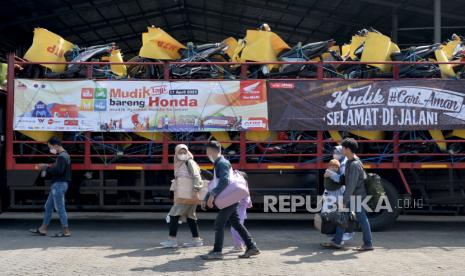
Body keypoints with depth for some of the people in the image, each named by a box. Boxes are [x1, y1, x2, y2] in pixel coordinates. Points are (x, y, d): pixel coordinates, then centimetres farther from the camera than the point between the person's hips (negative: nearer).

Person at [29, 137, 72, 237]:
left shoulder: (61, 157, -16)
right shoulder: (65, 155, 16)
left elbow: (59, 170, -27)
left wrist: (46, 168, -16)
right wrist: (48, 166, 7)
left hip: (59, 184, -11)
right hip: (58, 184, 11)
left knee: (60, 208, -5)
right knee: (48, 207, 15)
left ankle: (66, 231, 0)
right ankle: (43, 229, 20)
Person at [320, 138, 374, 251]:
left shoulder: (354, 164, -23)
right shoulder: (350, 161, 7)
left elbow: (352, 184, -25)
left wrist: (344, 200, -22)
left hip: (357, 195, -10)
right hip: (352, 195, 10)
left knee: (362, 219, 1)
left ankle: (368, 244, 12)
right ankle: (336, 242, 14)